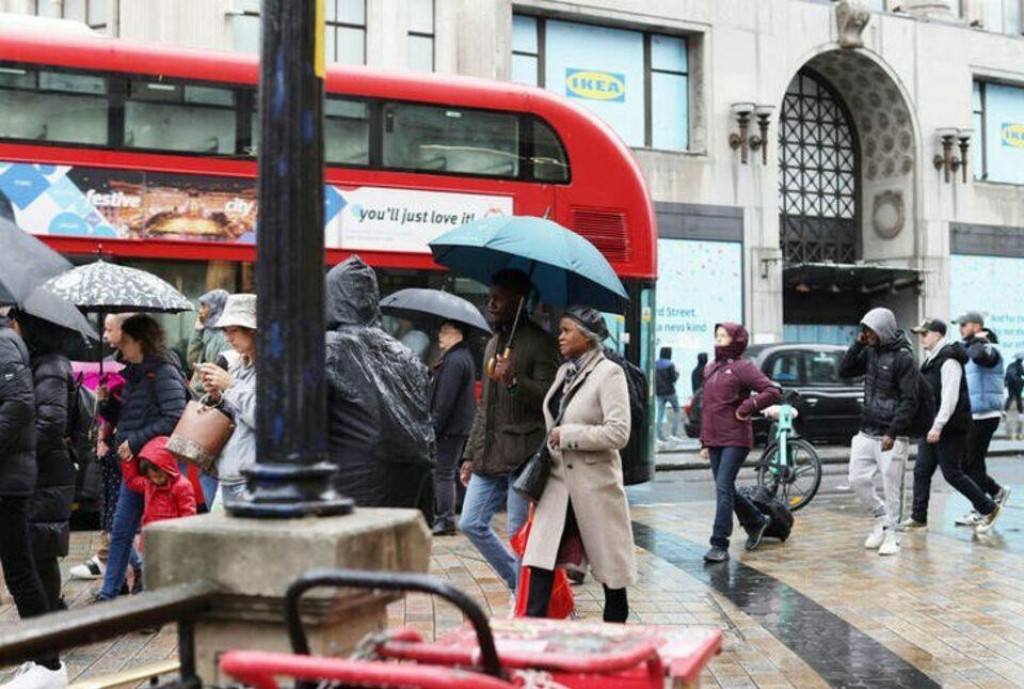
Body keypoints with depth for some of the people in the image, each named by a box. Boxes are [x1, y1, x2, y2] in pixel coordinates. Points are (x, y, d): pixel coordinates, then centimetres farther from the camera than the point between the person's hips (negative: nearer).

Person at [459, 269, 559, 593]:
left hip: (522, 455, -8)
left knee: (519, 535, -3)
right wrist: (470, 455, 18)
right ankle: (519, 585, 24)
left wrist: (514, 381, -30)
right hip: (489, 456, 8)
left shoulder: (540, 343, -6)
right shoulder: (493, 344, 18)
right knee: (471, 524, 8)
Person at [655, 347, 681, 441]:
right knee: (676, 410, 11)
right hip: (670, 391, -5)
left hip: (659, 392, 5)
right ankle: (674, 433, 2)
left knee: (660, 413, 5)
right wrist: (677, 373, 6)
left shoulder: (655, 364, 4)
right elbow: (674, 378, -11)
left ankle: (660, 435, 0)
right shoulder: (670, 365, -12)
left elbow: (652, 378, 6)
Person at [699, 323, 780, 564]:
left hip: (736, 439, -8)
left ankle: (719, 545, -7)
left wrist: (745, 408, -15)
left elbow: (772, 392, -15)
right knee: (725, 489, 13)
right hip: (714, 440, 8)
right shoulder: (710, 369, 15)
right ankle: (757, 522, 36)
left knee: (723, 488, -11)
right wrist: (704, 442, 16)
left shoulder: (743, 367, -7)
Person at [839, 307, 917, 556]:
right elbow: (844, 371, 9)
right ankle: (881, 516, 27)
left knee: (892, 487, -1)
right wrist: (858, 344, -2)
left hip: (891, 436, -7)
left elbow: (909, 400, -13)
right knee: (858, 480, 7)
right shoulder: (870, 352, 9)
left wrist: (892, 433, -19)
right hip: (866, 433, 7)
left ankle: (892, 534, 10)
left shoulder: (903, 358, -11)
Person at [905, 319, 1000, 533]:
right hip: (932, 427, 9)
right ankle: (918, 519, 9)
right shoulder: (931, 359, 14)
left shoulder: (949, 360, -16)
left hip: (950, 428, -9)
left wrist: (938, 425, -25)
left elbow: (950, 397, -22)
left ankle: (989, 509, 14)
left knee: (952, 474, -2)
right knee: (921, 471, 6)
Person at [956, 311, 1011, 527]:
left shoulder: (989, 349, -12)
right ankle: (997, 491, 25)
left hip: (984, 416, -9)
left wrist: (978, 339, -19)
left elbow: (978, 355, -37)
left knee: (972, 463, -5)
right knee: (964, 462, 10)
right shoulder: (967, 350, 16)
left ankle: (979, 511, 3)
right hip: (970, 417, 9)